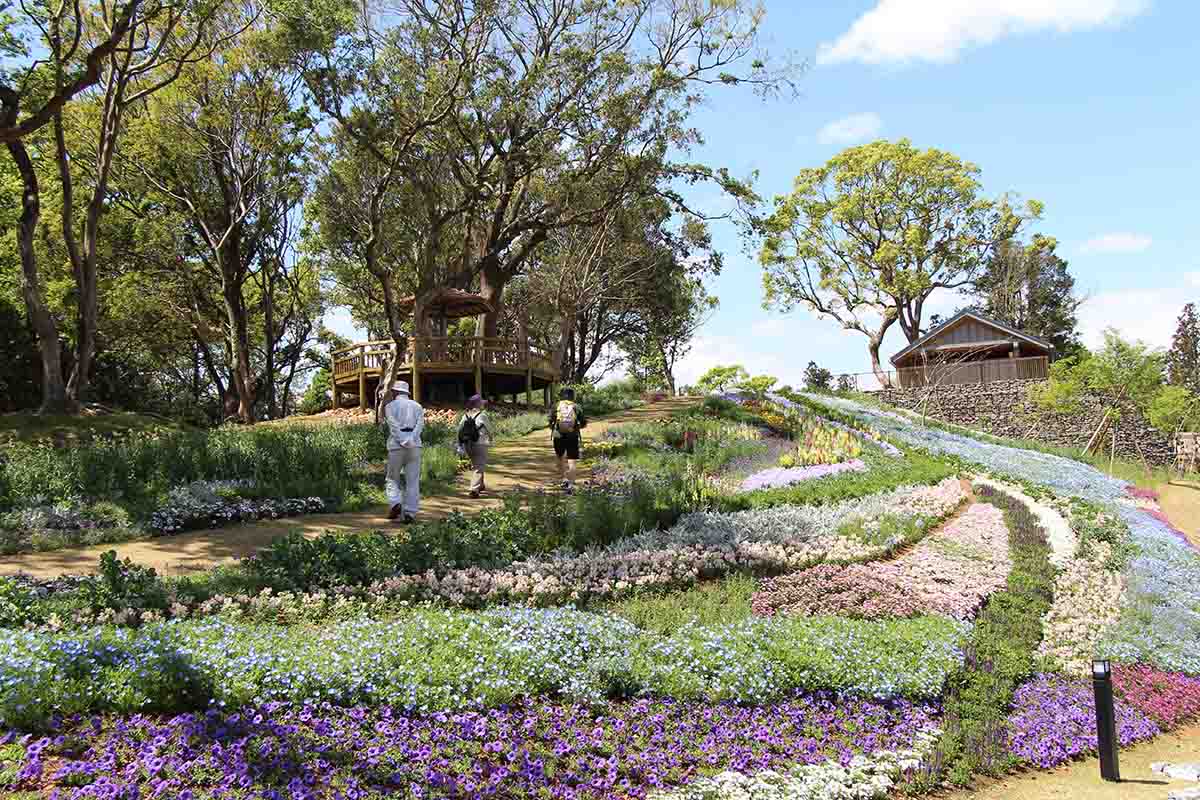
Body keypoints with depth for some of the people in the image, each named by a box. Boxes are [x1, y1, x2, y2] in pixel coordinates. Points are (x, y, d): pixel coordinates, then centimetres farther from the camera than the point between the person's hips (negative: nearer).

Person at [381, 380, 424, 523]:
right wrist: (411, 440, -11)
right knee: (413, 481, 5)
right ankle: (410, 512, 2)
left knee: (392, 479, 10)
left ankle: (395, 503, -12)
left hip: (396, 445, -2)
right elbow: (420, 424, -2)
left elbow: (394, 426, -9)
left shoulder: (390, 406, 6)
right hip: (415, 445, 2)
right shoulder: (417, 406, 15)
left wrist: (403, 442, -13)